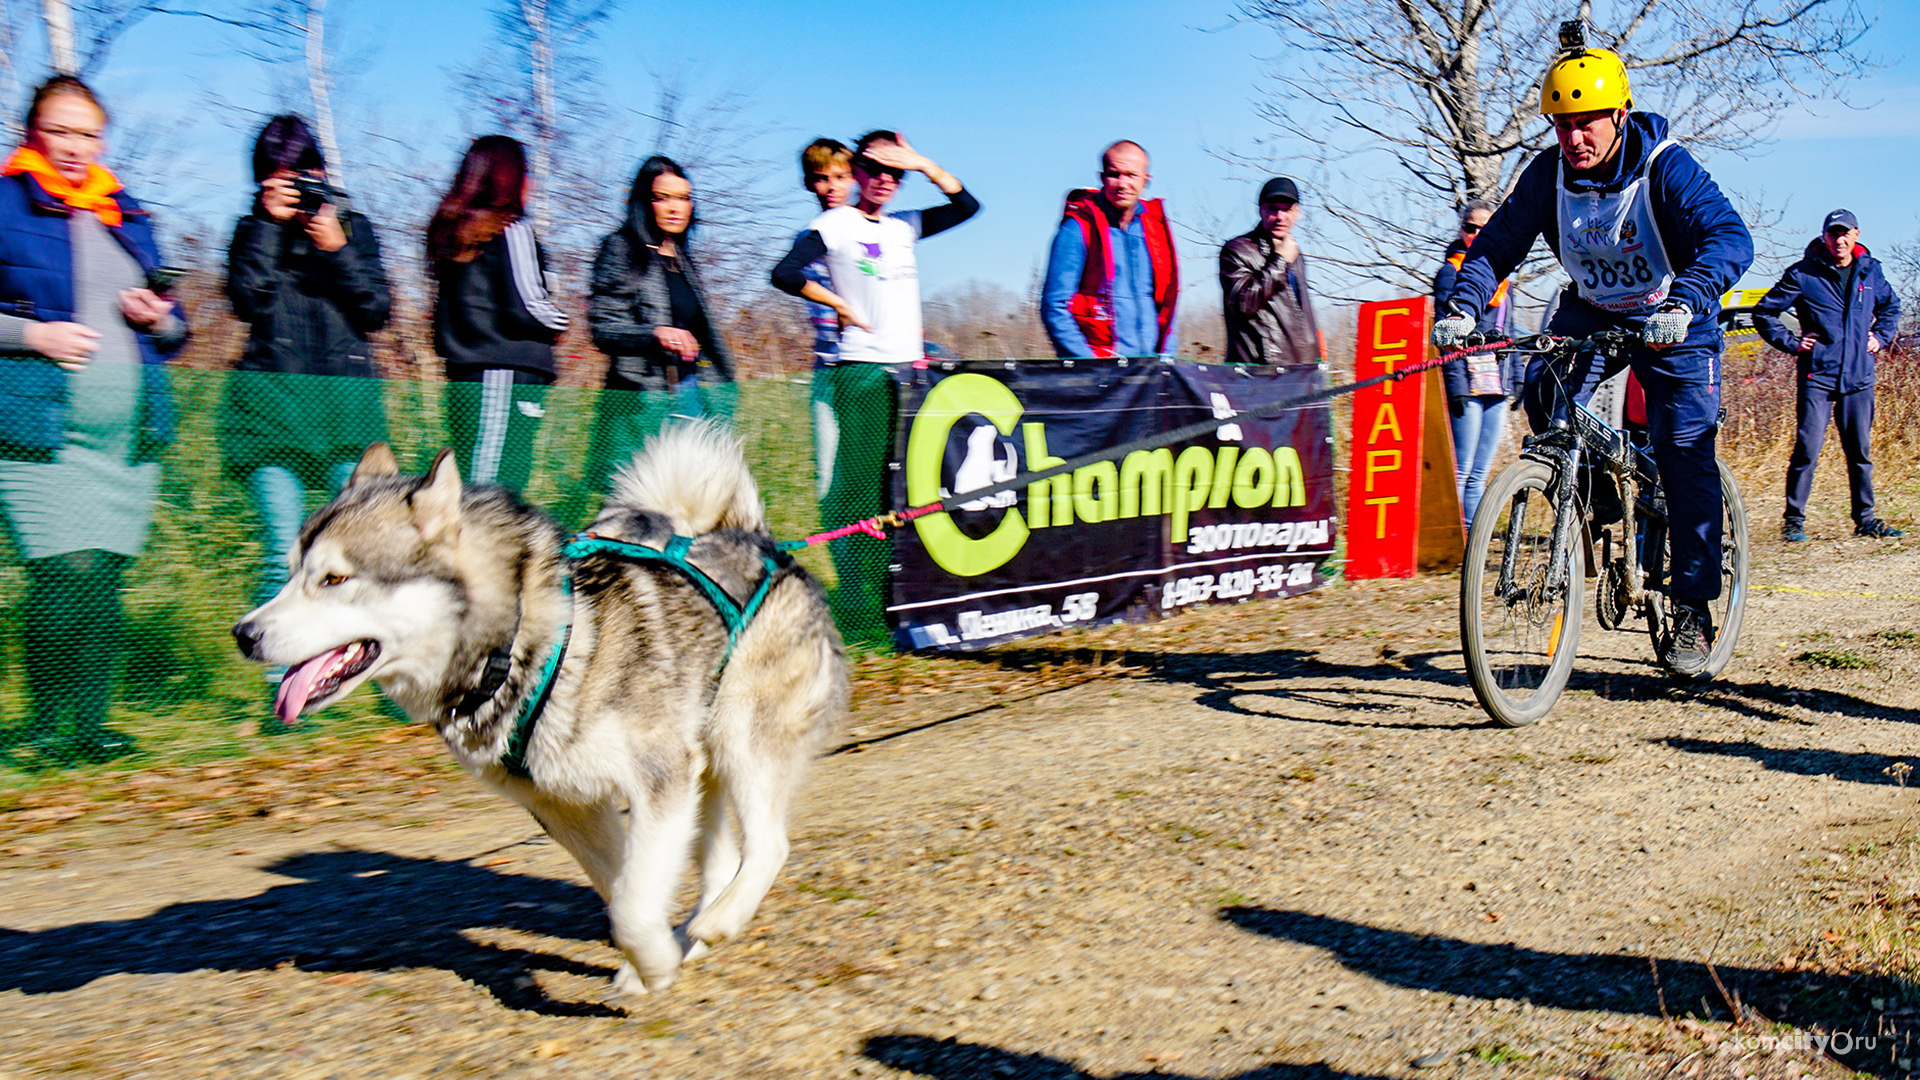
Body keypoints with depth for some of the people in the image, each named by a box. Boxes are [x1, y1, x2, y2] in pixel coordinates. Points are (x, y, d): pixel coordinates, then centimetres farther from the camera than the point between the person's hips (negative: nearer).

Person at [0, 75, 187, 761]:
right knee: (68, 577, -13)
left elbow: (172, 331, 26)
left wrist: (161, 318, 4)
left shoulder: (128, 218, 20)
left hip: (131, 432, 5)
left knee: (106, 580, 3)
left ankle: (90, 723, 13)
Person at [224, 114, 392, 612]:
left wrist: (337, 250, -9)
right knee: (283, 555, -7)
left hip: (347, 400, 1)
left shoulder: (353, 226, 13)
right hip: (272, 399, 0)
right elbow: (249, 301, -4)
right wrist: (271, 224, -5)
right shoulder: (254, 230, 13)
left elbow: (377, 310, 3)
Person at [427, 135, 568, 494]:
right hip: (509, 377, -8)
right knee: (502, 491, -10)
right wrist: (559, 322, 7)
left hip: (463, 377, 8)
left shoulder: (452, 231, 16)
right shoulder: (512, 231, -7)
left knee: (468, 488, 10)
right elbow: (525, 308, -13)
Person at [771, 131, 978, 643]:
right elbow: (785, 274, -8)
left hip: (911, 371, 6)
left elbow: (966, 205, 18)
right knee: (858, 488, -8)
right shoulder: (834, 225, 2)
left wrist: (922, 164, 8)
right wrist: (839, 304, -6)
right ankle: (857, 607, -5)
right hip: (859, 372, -6)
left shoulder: (905, 227, 19)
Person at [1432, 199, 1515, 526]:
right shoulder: (1451, 272, -1)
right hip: (1468, 381, -7)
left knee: (1479, 475, 6)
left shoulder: (1499, 275, 20)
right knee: (1460, 472, -10)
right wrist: (1456, 385, -18)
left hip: (1495, 382, 7)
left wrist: (1512, 382, 16)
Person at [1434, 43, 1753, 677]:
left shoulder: (1666, 168, -24)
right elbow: (1498, 243, -9)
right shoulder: (1549, 174, -11)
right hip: (1592, 313, 4)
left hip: (1673, 324, -3)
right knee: (1544, 385, -26)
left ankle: (1693, 612, -2)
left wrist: (1682, 305, -53)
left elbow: (1730, 238, -35)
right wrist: (1461, 305, -29)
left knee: (1685, 453, -12)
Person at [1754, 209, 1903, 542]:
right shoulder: (1803, 274, -3)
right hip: (1817, 377, -4)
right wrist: (1791, 343, -5)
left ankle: (1865, 518, 20)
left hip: (1859, 377, 4)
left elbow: (1891, 307, 29)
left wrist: (1880, 337, 15)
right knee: (1808, 449, -10)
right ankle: (1793, 520, -2)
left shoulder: (1870, 272, 10)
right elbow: (1764, 312, 2)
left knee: (1861, 451, 9)